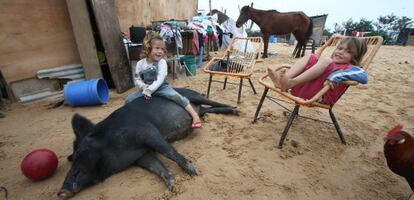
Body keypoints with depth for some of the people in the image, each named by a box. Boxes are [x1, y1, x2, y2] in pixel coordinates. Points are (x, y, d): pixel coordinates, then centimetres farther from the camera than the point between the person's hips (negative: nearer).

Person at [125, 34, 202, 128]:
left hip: (161, 87, -4)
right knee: (128, 100, -5)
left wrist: (150, 89, -27)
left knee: (175, 96, -30)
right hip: (146, 88, 4)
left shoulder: (162, 62, -12)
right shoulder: (140, 63, -2)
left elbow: (160, 80, -20)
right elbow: (136, 79, 2)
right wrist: (144, 87, -16)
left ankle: (194, 114, -28)